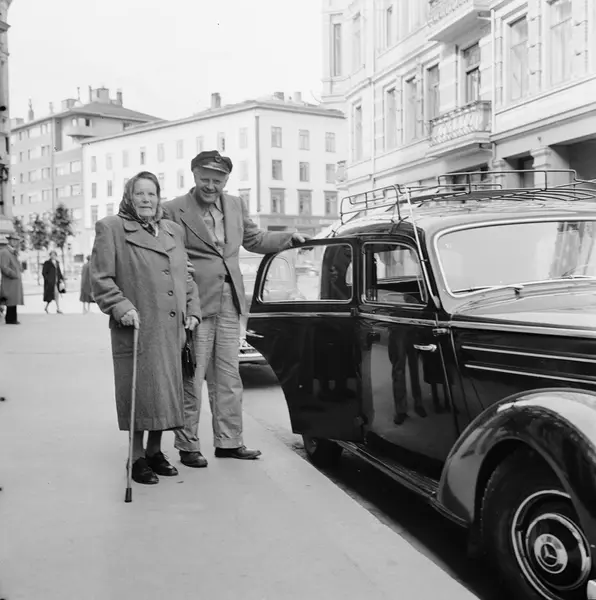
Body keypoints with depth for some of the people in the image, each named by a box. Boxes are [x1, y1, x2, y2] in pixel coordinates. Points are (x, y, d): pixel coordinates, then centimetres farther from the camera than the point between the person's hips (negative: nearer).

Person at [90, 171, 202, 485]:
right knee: (140, 393, -1)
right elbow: (100, 277, -5)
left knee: (166, 391, 10)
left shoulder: (173, 230, 18)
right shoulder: (110, 228, 0)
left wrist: (192, 309, 11)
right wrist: (121, 307, -15)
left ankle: (155, 451, 25)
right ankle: (137, 458, 12)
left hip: (172, 329, 6)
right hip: (137, 329, -5)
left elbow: (186, 275, 22)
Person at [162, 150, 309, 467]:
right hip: (194, 306, -6)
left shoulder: (236, 205, 12)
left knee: (228, 378, 12)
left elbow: (254, 239, 26)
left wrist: (289, 237, 17)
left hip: (229, 305, 6)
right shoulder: (173, 210, -7)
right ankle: (187, 445, 13)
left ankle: (228, 441, 23)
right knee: (191, 379, 1)